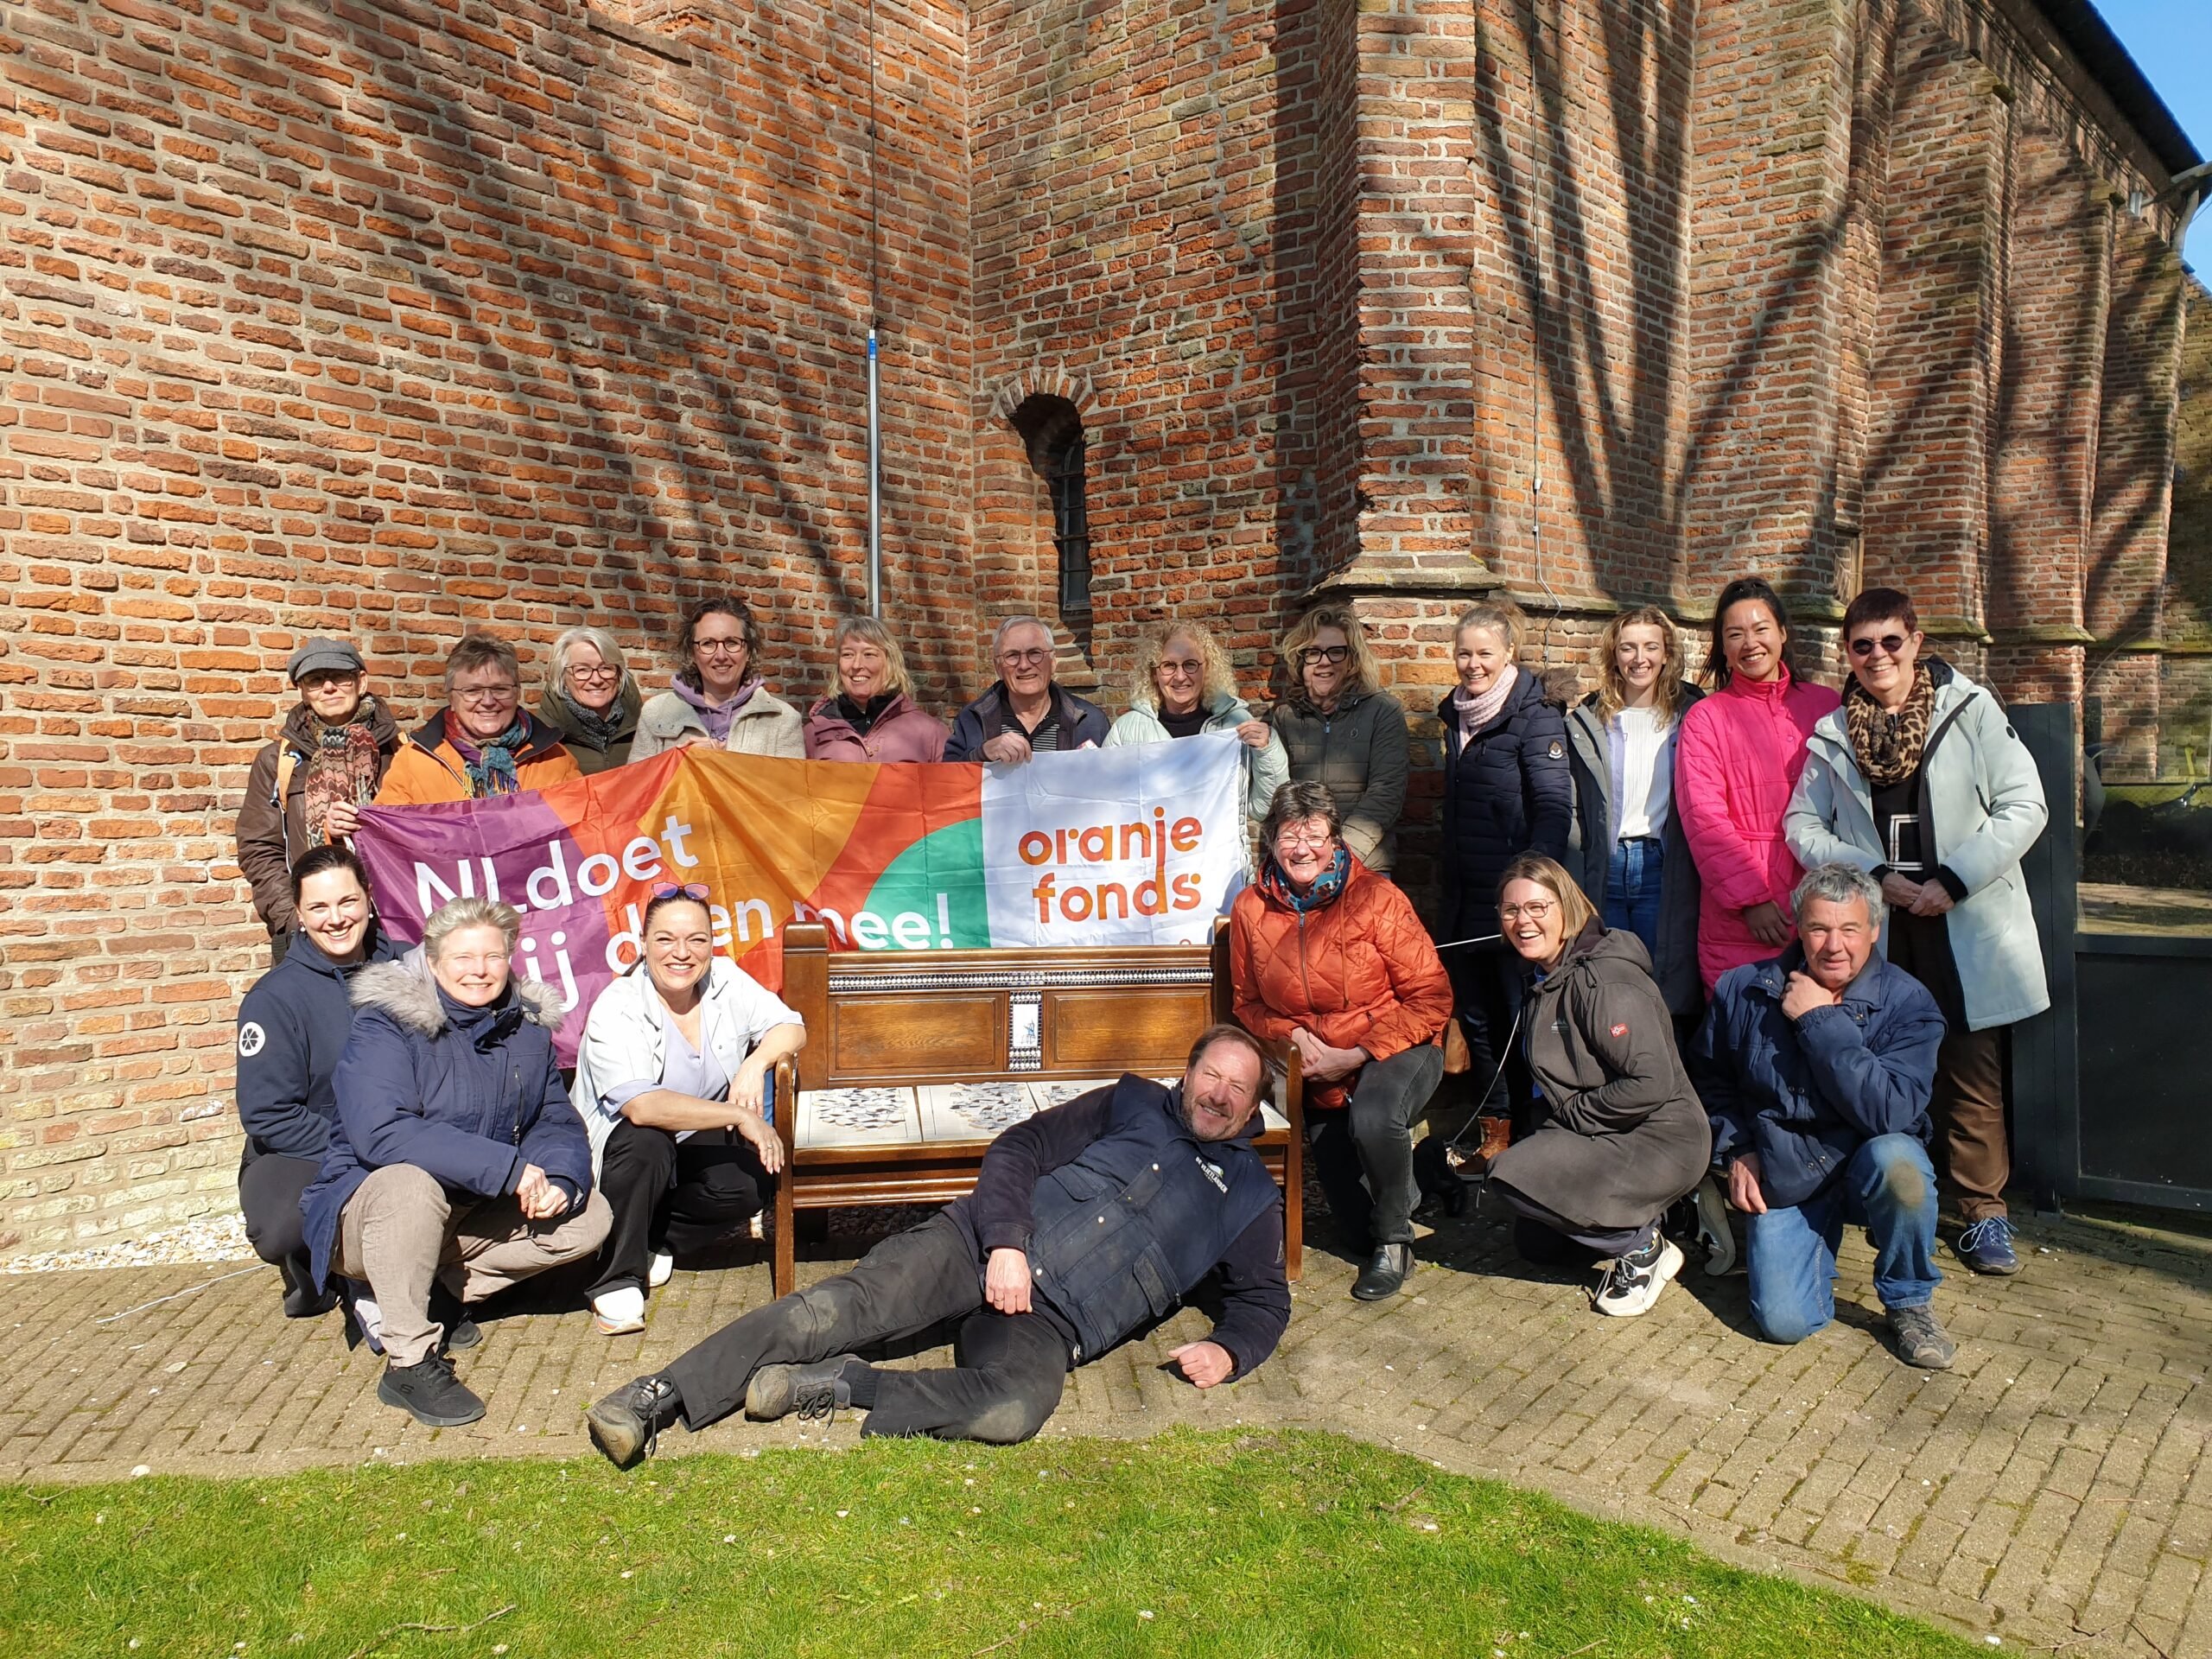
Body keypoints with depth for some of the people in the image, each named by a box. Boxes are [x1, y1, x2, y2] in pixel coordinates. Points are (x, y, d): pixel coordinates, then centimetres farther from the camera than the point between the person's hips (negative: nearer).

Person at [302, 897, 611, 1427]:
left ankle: (441, 1293, -3)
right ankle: (408, 1362, -25)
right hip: (370, 1209, -6)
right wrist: (508, 1167, -35)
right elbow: (380, 1132, -33)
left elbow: (557, 1120, 3)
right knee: (411, 1183, -38)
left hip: (475, 1214, 6)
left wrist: (559, 1178, -22)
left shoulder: (528, 1026, 0)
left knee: (588, 1216, -8)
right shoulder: (385, 1026, -18)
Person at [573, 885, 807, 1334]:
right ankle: (615, 1279, -17)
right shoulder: (617, 1011, -22)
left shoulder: (726, 982, -8)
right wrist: (741, 1117, -38)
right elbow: (642, 1107, -35)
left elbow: (791, 1028, -4)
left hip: (700, 1144, 4)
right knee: (645, 1143, -36)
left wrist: (756, 1063, -26)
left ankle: (653, 1242, 1)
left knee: (748, 1185, -26)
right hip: (621, 1148, -3)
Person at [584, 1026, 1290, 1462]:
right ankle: (661, 1398, -21)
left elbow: (1264, 1298, 21)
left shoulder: (1248, 1194, 20)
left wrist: (1228, 1350, -3)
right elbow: (1017, 1150, 8)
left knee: (1017, 1407, -35)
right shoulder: (1133, 1103, 17)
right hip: (987, 1241, 1)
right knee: (842, 1306, -23)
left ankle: (837, 1385, -22)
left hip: (1054, 1320, 0)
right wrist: (1007, 1243, -9)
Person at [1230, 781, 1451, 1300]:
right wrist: (1295, 1035, -15)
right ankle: (1409, 1172, 42)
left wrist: (1356, 1057, -21)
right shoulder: (1251, 910, -6)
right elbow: (1249, 1004, 6)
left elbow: (1431, 997, -15)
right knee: (1353, 1223, 6)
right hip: (1321, 1079, 4)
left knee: (1373, 1117, -39)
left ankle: (1395, 1242, -10)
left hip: (1397, 1049, -4)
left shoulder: (1376, 898, -15)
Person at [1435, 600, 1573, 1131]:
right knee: (1477, 1022, 14)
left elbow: (1555, 807, -19)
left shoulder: (1535, 715, -9)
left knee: (1522, 1021, 0)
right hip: (1466, 899, 7)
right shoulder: (1457, 715, 12)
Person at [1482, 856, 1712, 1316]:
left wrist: (1573, 1114, -18)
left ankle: (1643, 1248, -8)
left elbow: (1651, 1082, -29)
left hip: (1659, 1142, -10)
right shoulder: (1548, 977, 8)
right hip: (1605, 1138, 10)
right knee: (1534, 1244, 17)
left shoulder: (1603, 980, -23)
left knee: (1510, 1176, -24)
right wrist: (1551, 1131, 4)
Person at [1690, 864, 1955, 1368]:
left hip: (1868, 1168, -1)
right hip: (1783, 1175, 1)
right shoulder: (1743, 989, -4)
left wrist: (1821, 1021, -26)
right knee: (1784, 1321, -16)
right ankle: (1816, 1241, 20)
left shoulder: (1907, 1002, -13)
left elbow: (1892, 1112, -28)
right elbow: (1711, 1080, 13)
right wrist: (1735, 1150, -1)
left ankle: (1909, 1301, -8)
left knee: (1897, 1162, -38)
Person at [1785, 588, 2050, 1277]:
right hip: (1874, 929, 2)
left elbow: (2024, 807, -5)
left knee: (1972, 1075, 2)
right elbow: (1802, 825, 6)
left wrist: (1952, 881, -13)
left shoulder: (1971, 710, -1)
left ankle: (1984, 1212, 15)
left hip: (1965, 929, -2)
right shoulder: (1834, 734, 8)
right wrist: (1875, 876, -7)